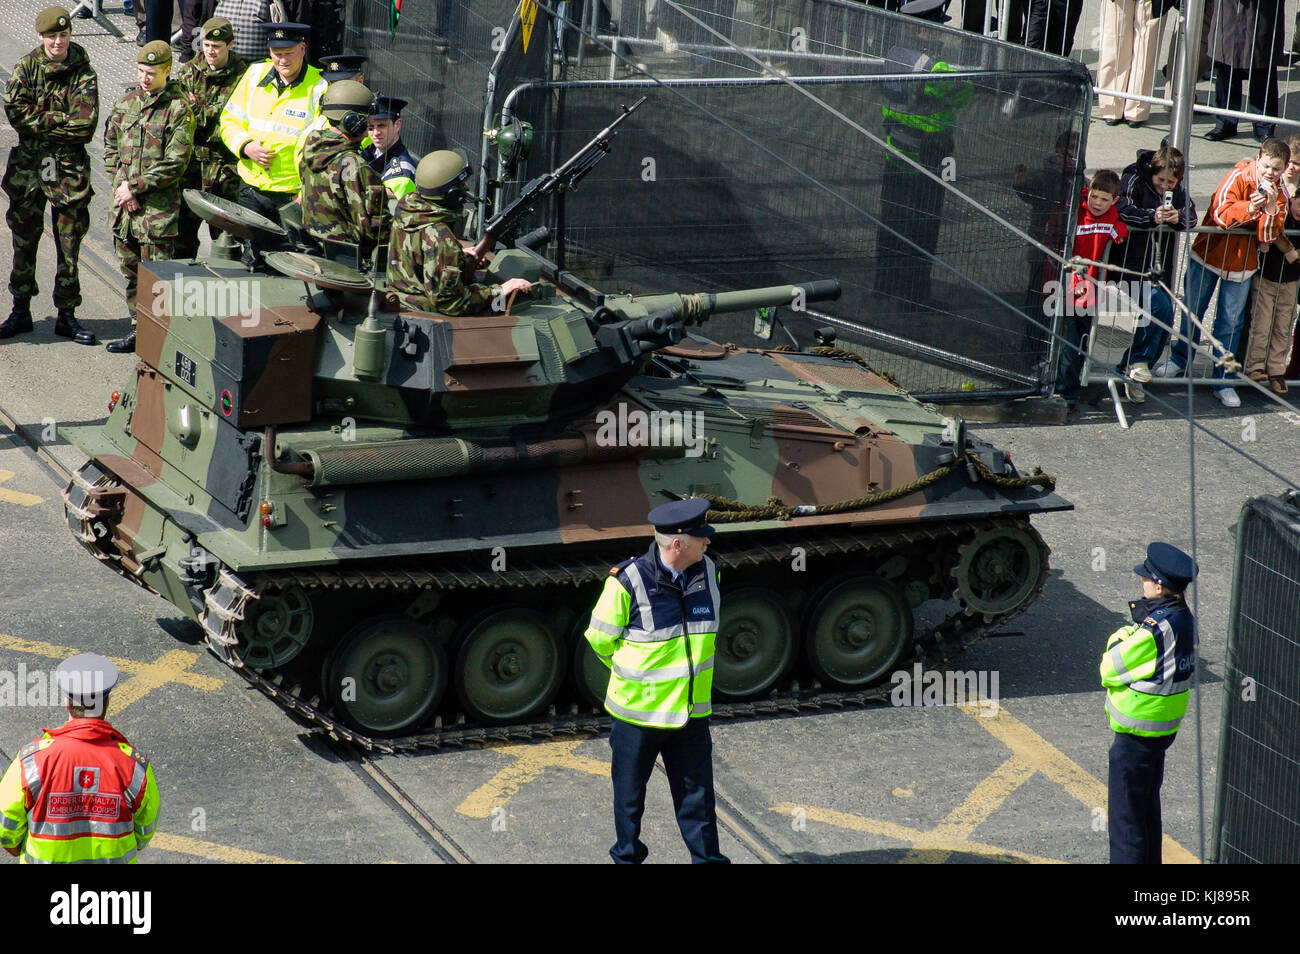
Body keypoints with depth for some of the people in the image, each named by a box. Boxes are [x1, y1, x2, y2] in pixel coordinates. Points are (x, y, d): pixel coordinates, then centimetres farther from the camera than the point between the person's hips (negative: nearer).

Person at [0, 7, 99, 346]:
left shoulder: (84, 74, -3)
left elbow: (85, 127, -13)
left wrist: (39, 121, -12)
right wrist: (60, 120, -14)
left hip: (69, 168, -1)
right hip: (28, 165, 1)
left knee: (69, 245, 4)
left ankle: (67, 315, 13)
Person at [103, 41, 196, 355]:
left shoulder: (178, 109, -7)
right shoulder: (125, 102, 11)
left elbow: (175, 164, -12)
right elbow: (110, 147, 15)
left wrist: (135, 187, -13)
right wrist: (120, 184, -1)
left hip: (158, 207, -6)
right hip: (124, 201, 6)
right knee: (131, 271, 13)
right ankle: (139, 330, 23)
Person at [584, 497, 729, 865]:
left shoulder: (709, 572, -1)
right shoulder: (627, 582, -19)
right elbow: (600, 638, -5)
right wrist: (630, 672, 6)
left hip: (691, 711, 4)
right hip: (638, 709, -3)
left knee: (697, 796, 6)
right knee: (630, 794, 12)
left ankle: (708, 859, 17)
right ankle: (627, 856, 30)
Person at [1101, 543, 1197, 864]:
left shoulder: (1152, 631, -27)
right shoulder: (1184, 619, 1)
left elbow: (1109, 671, -18)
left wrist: (1119, 637, -3)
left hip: (1136, 735, -9)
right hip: (1166, 727, 9)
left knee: (1125, 813, 1)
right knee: (1148, 806, 24)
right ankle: (1150, 861, 35)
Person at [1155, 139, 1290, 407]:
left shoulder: (1280, 194, -5)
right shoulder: (1238, 178, -16)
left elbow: (1269, 235, -12)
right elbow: (1221, 213, -26)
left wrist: (1271, 207, -28)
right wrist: (1249, 208, -41)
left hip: (1242, 263, 2)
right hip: (1209, 254, -2)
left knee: (1230, 323, 3)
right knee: (1193, 311, 13)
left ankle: (1223, 382, 13)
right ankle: (1180, 359, 37)